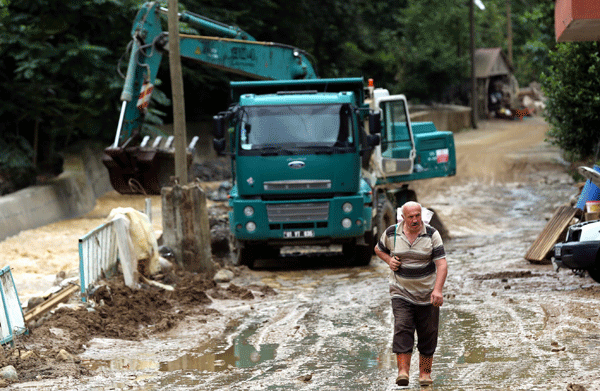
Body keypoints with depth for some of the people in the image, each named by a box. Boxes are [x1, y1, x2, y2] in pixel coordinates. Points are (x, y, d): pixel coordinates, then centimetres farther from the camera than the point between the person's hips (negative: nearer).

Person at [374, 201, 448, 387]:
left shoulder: (431, 234, -7)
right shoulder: (392, 233, -3)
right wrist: (389, 260, -4)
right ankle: (403, 370, -20)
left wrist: (438, 290, -27)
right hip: (401, 293, 0)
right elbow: (379, 249, 18)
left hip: (427, 294, 0)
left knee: (428, 334, 6)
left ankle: (425, 372, 20)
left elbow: (442, 264, -14)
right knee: (402, 328, -17)